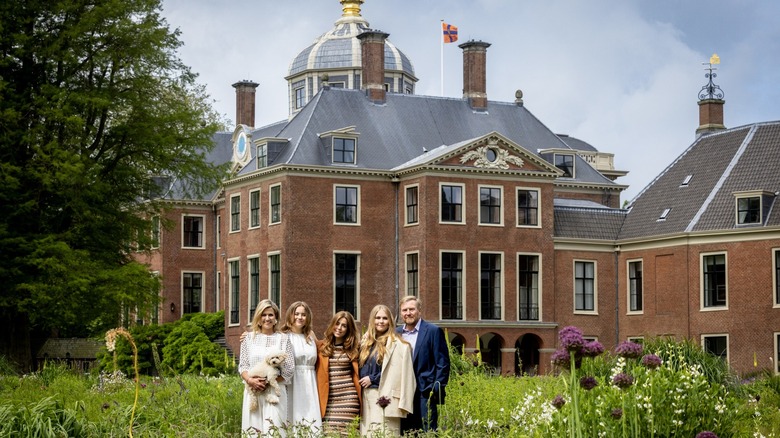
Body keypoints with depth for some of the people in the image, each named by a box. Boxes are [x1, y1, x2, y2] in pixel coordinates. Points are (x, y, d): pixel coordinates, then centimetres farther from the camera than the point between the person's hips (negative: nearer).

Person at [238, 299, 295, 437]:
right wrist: (250, 380, -14)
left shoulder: (283, 338, 5)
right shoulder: (249, 338, 10)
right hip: (253, 392, 2)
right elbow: (242, 366, 7)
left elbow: (289, 369, -1)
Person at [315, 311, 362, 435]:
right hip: (328, 400, 1)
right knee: (328, 433, -5)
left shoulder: (353, 348, 9)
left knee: (346, 433, -5)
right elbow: (317, 373, 9)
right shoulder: (321, 347, 9)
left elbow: (357, 374, 13)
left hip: (348, 399, -1)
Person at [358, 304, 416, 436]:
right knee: (367, 433, 4)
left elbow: (396, 372, -10)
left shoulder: (397, 344, -4)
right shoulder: (366, 342, 16)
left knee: (384, 433, -10)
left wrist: (372, 379, -10)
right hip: (366, 396, 6)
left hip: (385, 397, -6)